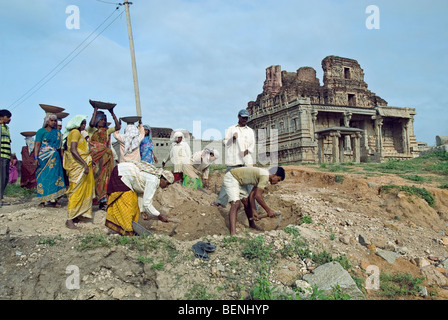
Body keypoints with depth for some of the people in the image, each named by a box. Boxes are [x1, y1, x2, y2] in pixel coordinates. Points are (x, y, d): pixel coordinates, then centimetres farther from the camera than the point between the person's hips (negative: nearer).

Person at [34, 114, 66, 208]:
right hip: (43, 158, -4)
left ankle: (52, 199, -2)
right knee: (43, 178, -3)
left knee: (55, 177, -3)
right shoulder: (41, 131, 3)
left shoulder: (58, 133, 16)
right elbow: (37, 145, -4)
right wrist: (36, 158, -14)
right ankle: (42, 201, 2)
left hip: (55, 158, 4)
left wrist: (62, 158, 9)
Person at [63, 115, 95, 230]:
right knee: (76, 192, -9)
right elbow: (73, 150, -21)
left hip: (82, 166, 10)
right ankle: (69, 219, -6)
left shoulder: (78, 133, 21)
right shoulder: (75, 132, -9)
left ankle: (76, 216, 17)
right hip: (77, 166, -10)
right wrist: (85, 164, -25)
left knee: (83, 191, 11)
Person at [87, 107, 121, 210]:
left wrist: (112, 113, 1)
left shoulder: (106, 131, 16)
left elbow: (118, 127, 3)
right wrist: (95, 111, -10)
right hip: (95, 157, -3)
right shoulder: (91, 130, 5)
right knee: (94, 177, -6)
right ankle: (90, 200, -1)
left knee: (104, 178, -1)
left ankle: (102, 201, 2)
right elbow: (91, 124, -18)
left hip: (105, 158, 3)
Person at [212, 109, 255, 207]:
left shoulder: (250, 131, 18)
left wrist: (247, 151, -8)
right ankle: (221, 201, 9)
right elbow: (225, 142, 10)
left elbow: (252, 146, 12)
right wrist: (232, 138, -9)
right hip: (233, 160, -1)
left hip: (246, 160, 1)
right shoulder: (231, 129, 15)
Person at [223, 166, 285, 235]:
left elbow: (252, 195, 7)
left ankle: (252, 224, 39)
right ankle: (233, 234, -34)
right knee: (236, 203, -25)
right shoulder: (265, 176, -22)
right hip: (231, 178, -11)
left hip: (238, 181, 11)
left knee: (247, 202, 17)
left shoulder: (262, 177, 8)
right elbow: (258, 196, -29)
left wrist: (254, 211, 1)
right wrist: (268, 210, -21)